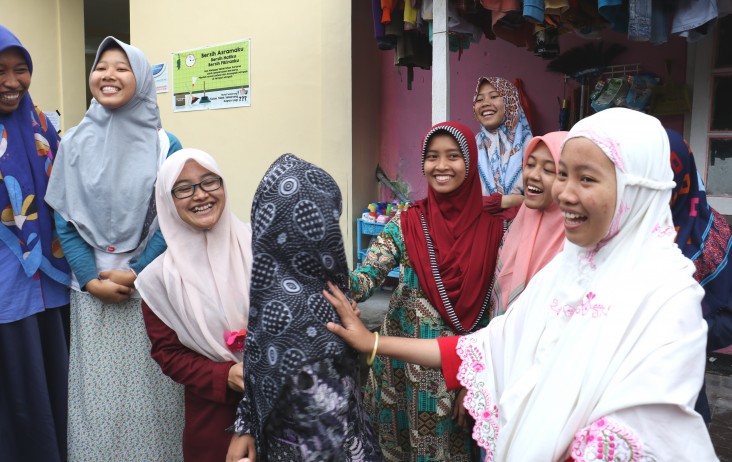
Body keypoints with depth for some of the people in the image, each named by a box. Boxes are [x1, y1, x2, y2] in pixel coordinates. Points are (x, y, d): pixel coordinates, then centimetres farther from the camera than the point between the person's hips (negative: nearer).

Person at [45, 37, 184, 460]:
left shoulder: (165, 146, -2)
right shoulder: (74, 143, 4)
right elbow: (64, 220, 3)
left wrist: (135, 274, -12)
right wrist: (91, 279, -8)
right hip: (91, 289, 2)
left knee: (148, 390, 5)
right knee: (97, 391, 10)